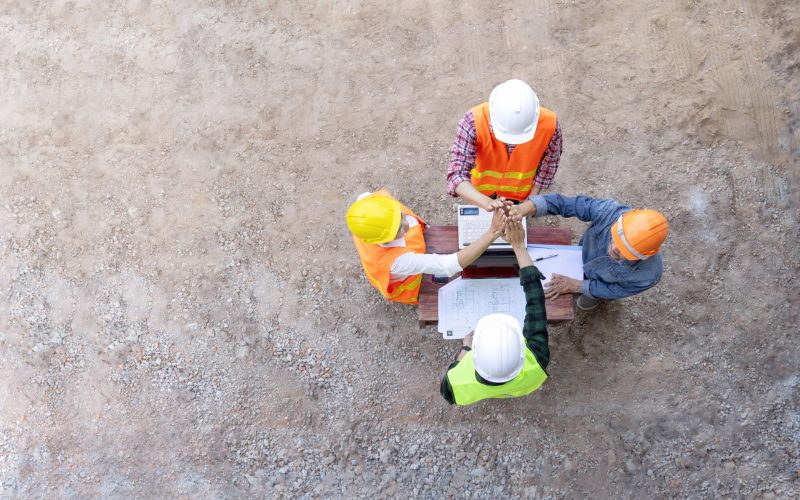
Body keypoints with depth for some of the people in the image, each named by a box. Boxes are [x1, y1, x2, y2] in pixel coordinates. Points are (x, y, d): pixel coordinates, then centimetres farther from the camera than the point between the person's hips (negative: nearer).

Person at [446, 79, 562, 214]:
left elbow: (548, 163, -14)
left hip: (519, 189, 1)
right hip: (483, 187, -1)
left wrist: (531, 202, -9)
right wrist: (486, 202, -62)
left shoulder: (549, 124, -36)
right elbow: (456, 174, -45)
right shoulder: (473, 122, -42)